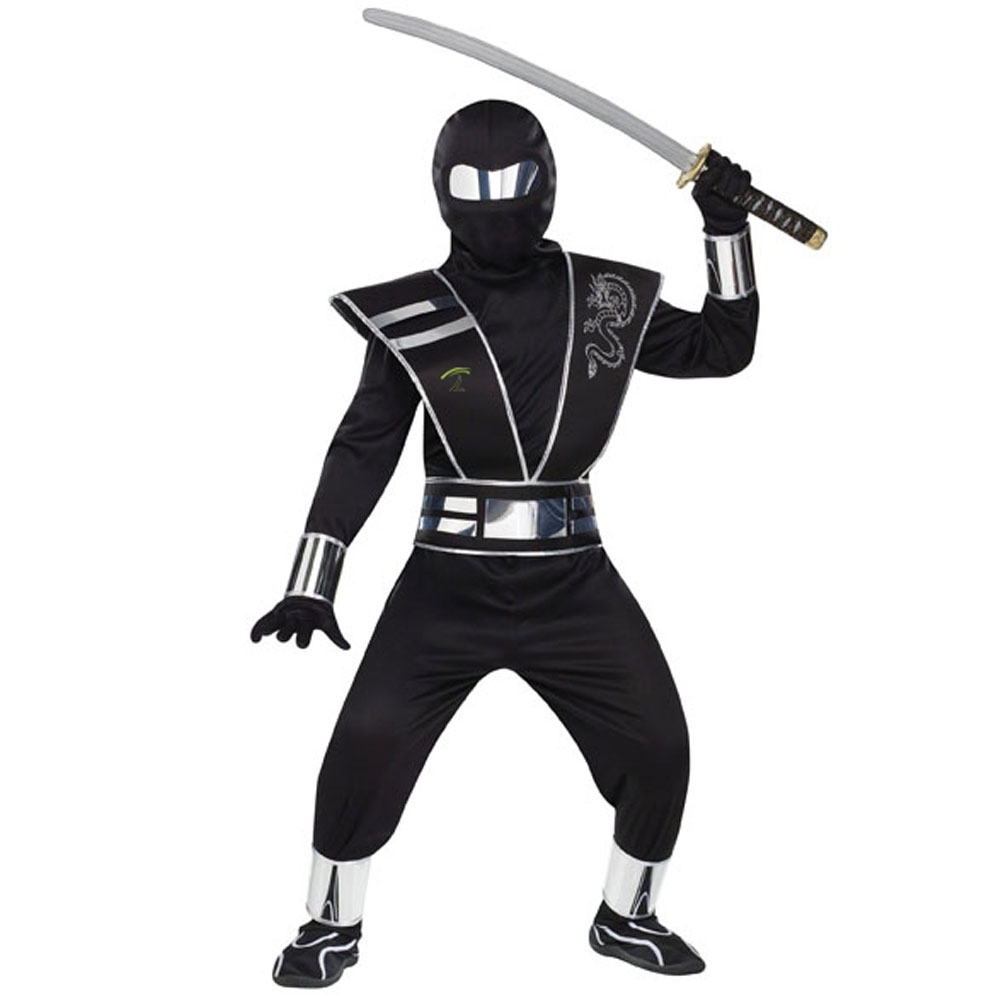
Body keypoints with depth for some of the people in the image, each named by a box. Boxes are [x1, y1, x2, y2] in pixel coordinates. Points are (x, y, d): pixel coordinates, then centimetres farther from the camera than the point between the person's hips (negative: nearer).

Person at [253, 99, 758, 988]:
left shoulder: (605, 297, 4)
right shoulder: (412, 316, -3)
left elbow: (721, 348, 12)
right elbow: (364, 447, -1)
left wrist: (728, 230, 2)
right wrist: (311, 582, -5)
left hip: (572, 579, 2)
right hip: (449, 578, -2)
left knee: (658, 748, 3)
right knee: (367, 743, -8)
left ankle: (627, 916, 31)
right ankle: (333, 924, 19)